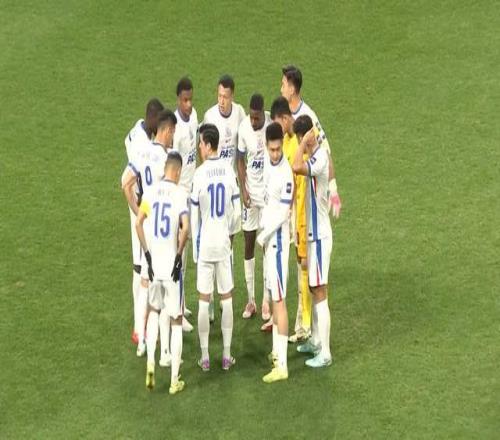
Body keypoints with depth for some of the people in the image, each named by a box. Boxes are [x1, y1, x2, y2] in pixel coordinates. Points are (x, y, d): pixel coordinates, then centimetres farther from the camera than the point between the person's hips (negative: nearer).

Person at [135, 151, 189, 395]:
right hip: (172, 265, -3)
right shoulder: (180, 193, -9)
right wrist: (179, 256, -12)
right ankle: (174, 381, 10)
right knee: (176, 320, 8)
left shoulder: (151, 191, 1)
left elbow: (138, 223, -4)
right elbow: (185, 227, -23)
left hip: (154, 264, 3)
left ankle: (150, 363, 8)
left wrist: (148, 255, 2)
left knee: (153, 310, 25)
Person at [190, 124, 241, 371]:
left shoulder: (199, 174, -12)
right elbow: (237, 211, 2)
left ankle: (205, 357, 9)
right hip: (224, 244, 3)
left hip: (205, 244, -3)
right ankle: (226, 355, 13)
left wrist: (195, 248, 5)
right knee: (226, 298, 9)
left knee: (204, 300, 4)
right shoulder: (229, 170, -2)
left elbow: (194, 215, -6)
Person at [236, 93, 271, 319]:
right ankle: (250, 299, 15)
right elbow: (240, 159, 4)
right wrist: (243, 189, -7)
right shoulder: (243, 127, -8)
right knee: (248, 245, 5)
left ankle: (266, 300, 10)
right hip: (251, 193, 2)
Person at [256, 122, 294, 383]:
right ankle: (277, 351, 27)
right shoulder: (268, 165, 6)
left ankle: (282, 365, -7)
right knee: (272, 295, 16)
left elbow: (284, 213, -18)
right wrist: (263, 231, 9)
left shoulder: (286, 173, -20)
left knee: (279, 299, -8)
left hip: (277, 239, -9)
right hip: (268, 237, 9)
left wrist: (264, 234, -11)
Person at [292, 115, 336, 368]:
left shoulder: (320, 158, -22)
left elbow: (297, 167, -39)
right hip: (313, 233, 10)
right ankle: (316, 341, 33)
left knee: (320, 293, -6)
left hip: (320, 236, -10)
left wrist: (304, 143, -26)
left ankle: (325, 353, -2)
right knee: (314, 289, 20)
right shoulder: (316, 156, 8)